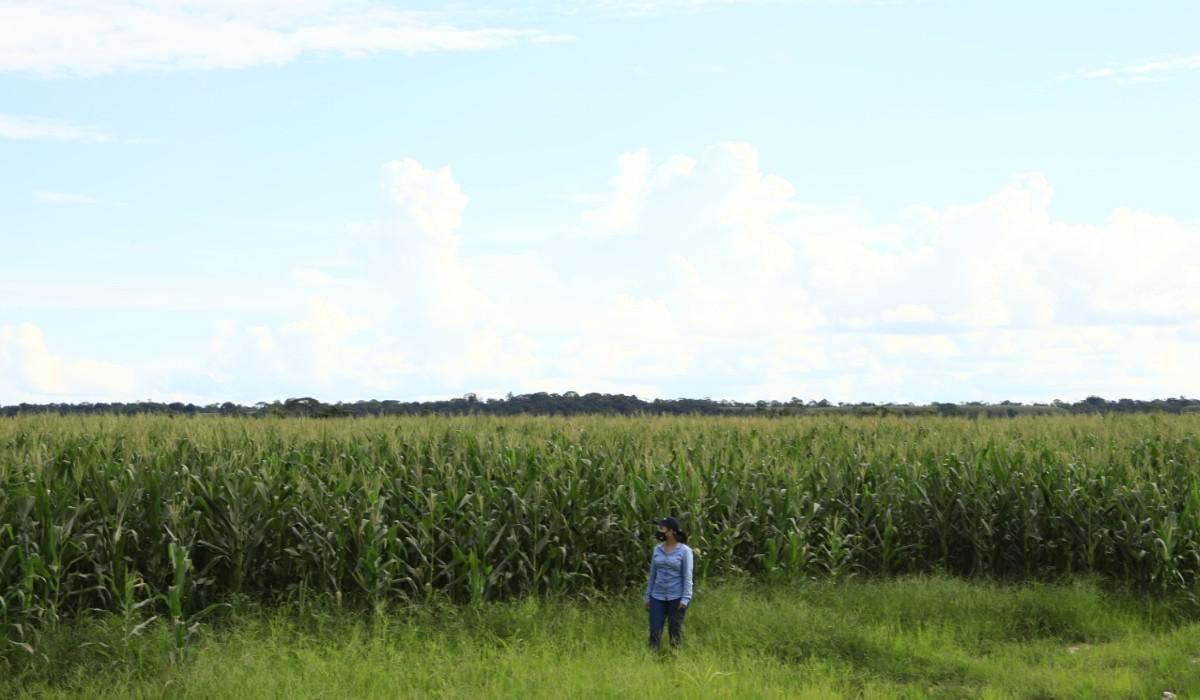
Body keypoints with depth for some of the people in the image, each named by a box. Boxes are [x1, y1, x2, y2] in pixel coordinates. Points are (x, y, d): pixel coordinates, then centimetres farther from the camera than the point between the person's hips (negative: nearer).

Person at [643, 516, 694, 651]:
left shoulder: (685, 551, -7)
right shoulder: (658, 549, 7)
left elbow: (687, 576, -8)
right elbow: (652, 574, 12)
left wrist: (685, 599, -15)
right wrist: (648, 597, 10)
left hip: (676, 597, -4)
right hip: (658, 597, 4)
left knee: (675, 631, 3)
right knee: (654, 631, -1)